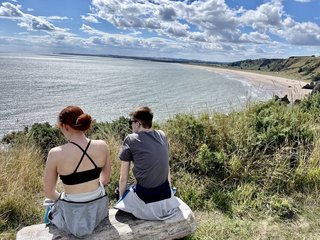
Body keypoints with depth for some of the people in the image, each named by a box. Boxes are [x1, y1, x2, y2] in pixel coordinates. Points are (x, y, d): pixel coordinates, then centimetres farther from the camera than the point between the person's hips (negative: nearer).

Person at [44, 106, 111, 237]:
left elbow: (49, 193, -9)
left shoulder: (56, 154, -21)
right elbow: (106, 178, 2)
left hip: (74, 218, -3)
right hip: (99, 209, 3)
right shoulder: (102, 146, -12)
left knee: (51, 209, 32)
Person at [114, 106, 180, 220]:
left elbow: (123, 178, -6)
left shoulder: (130, 140, -10)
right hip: (167, 197, 5)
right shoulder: (162, 135, 3)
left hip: (146, 203, -5)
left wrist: (121, 197, 10)